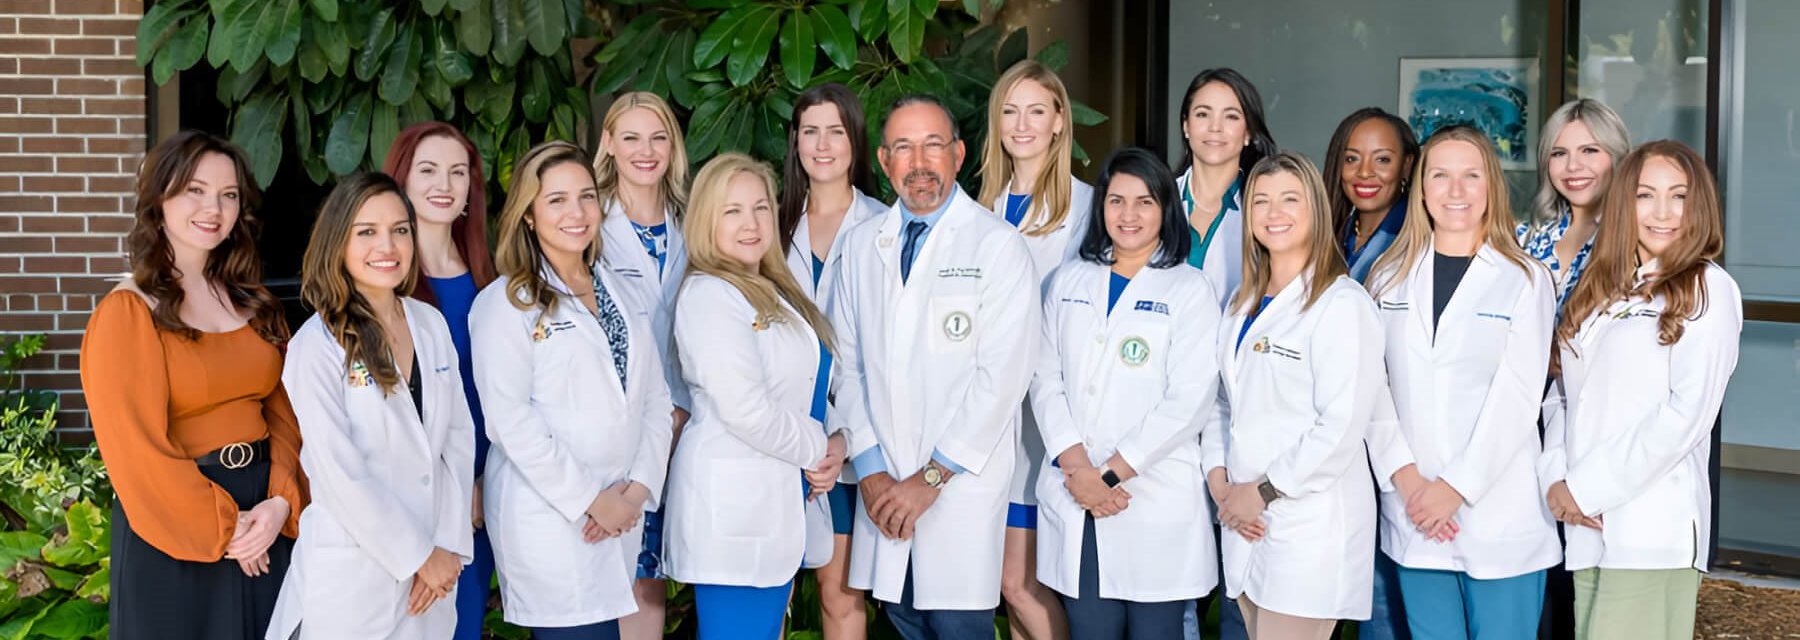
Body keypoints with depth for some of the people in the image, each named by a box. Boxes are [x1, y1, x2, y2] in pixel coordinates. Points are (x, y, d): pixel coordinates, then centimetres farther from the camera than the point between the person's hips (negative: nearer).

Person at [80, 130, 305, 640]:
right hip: (174, 528, -6)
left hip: (265, 518, 6)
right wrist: (222, 526, -12)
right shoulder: (125, 314, -11)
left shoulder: (253, 302, 9)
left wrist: (281, 500, -11)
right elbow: (138, 448, -15)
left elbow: (283, 409, 5)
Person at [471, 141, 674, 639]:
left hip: (621, 514, 6)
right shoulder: (505, 302, -5)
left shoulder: (622, 291, 13)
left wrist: (639, 486, -4)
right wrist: (589, 501, -14)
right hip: (548, 518, -6)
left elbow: (655, 398, 10)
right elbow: (509, 419, -14)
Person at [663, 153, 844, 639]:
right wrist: (819, 448, -7)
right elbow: (746, 411, -21)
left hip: (777, 503, 9)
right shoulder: (709, 295, -13)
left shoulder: (771, 291, 15)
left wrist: (833, 448, -1)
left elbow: (800, 389, 18)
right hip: (733, 504, -9)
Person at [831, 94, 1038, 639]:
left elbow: (1001, 376, -12)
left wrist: (932, 477, -12)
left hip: (962, 484, -4)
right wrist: (870, 469, -1)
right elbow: (849, 364, 9)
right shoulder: (863, 244, 10)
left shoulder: (998, 246, -6)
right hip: (885, 487, 4)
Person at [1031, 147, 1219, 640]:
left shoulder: (1190, 290, 0)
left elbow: (1188, 400, -9)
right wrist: (1078, 469, -9)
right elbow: (1046, 381, 5)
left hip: (1157, 505, -3)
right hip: (1075, 505, 3)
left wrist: (1111, 473, -13)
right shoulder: (1069, 283, 12)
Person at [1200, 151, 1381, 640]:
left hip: (1310, 523, -7)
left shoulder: (1342, 304, -10)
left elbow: (1342, 426, -17)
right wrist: (1219, 479, -1)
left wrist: (1264, 491, -13)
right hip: (1245, 521, 7)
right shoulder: (1244, 304, 14)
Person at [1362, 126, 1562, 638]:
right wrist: (1405, 476, -9)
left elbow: (1516, 397, -8)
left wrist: (1456, 488, -14)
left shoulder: (1526, 280, 0)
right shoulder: (1389, 278, 9)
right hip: (1413, 515, 3)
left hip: (1499, 515, -3)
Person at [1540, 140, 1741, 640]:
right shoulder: (1601, 289, 17)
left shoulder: (1708, 290, -2)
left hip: (1653, 528, -6)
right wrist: (1556, 478, -3)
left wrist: (1586, 487, -10)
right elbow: (1563, 395, 14)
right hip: (1588, 525, 6)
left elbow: (1687, 412, -11)